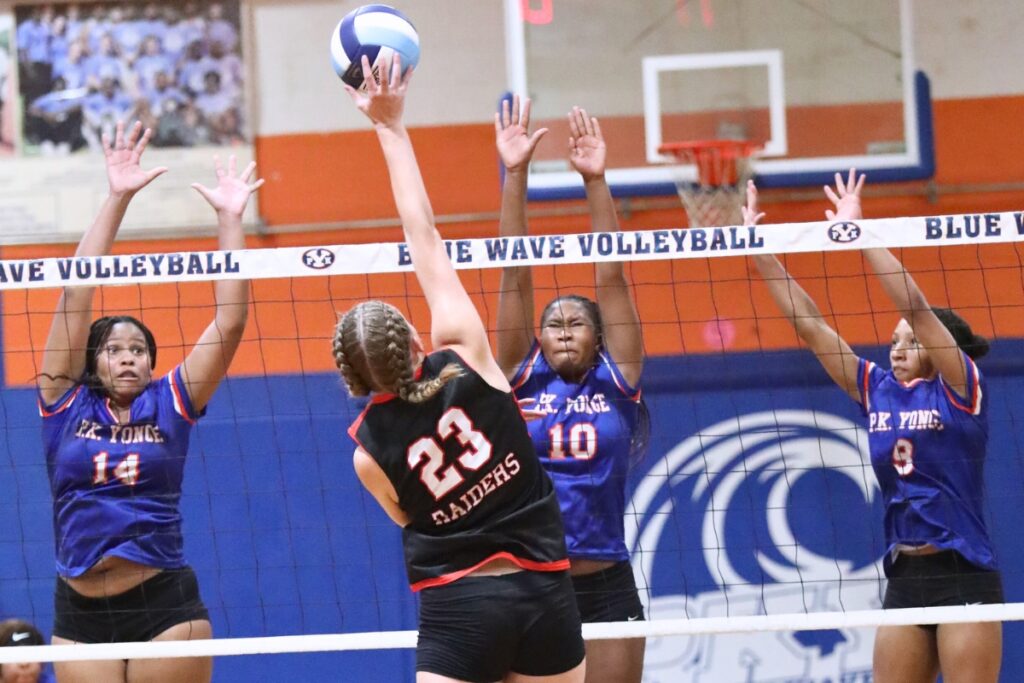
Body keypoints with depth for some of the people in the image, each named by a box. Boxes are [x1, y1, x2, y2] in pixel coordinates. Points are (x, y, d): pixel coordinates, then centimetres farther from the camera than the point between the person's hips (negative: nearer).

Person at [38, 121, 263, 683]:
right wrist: (117, 199, -3)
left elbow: (231, 321, 1)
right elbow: (77, 292, 0)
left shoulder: (170, 404, 6)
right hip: (81, 613, 1)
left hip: (165, 605, -1)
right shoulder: (66, 403, 6)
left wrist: (229, 219, -2)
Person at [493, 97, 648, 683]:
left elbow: (612, 278, 1)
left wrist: (596, 180, -5)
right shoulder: (522, 380, 7)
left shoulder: (616, 382, 6)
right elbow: (515, 278, 2)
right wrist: (516, 175, -2)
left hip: (607, 589, 0)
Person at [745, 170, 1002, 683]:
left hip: (964, 578, -6)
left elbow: (915, 307, -16)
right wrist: (758, 248, 3)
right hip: (903, 580, 6)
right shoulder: (877, 391, 10)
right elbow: (809, 324, 8)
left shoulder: (959, 389, -4)